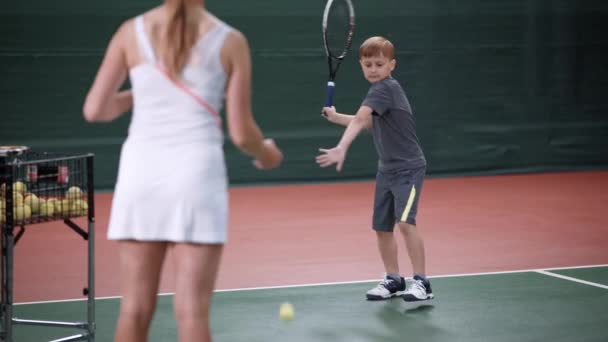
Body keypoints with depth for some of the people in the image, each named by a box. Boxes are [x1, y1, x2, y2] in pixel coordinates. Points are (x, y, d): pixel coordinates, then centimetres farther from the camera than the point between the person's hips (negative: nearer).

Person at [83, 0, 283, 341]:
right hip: (196, 171, -2)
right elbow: (241, 133, 1)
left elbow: (95, 110, 4)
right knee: (192, 312, -1)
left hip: (140, 170, 2)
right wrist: (268, 154, 23)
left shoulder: (131, 32, 4)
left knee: (136, 310, 8)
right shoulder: (231, 41, 0)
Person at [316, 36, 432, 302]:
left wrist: (342, 148, -46)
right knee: (382, 227, 10)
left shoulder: (386, 88, -19)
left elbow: (360, 119, -34)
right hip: (387, 169, 9)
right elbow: (369, 123, 26)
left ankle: (421, 282, -17)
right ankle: (393, 279, 26)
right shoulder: (380, 90, 9)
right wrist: (336, 117, 17)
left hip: (408, 168, -9)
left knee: (405, 222, -22)